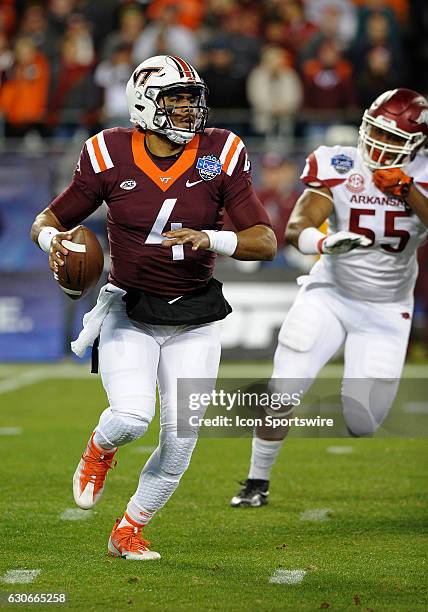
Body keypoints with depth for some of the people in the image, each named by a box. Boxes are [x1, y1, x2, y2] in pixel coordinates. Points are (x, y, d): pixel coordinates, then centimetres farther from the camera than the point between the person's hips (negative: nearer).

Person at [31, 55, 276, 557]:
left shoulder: (221, 155, -8)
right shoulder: (111, 156, -8)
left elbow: (266, 242, -9)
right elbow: (49, 219, 3)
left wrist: (210, 240, -27)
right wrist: (53, 239, -22)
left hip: (192, 321, 2)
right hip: (128, 313, -2)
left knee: (180, 440, -2)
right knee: (131, 416, -23)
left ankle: (128, 531, 23)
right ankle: (99, 451, 16)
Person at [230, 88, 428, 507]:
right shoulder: (339, 168, -13)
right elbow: (295, 229, -23)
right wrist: (325, 242, -44)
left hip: (386, 310, 0)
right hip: (329, 295, 0)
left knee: (363, 423, -1)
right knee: (283, 390, -11)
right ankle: (257, 481, 8)